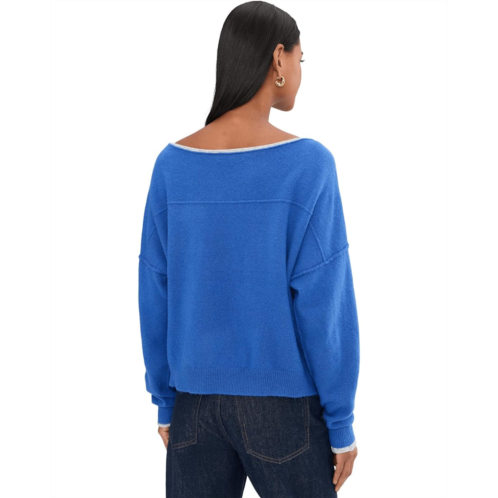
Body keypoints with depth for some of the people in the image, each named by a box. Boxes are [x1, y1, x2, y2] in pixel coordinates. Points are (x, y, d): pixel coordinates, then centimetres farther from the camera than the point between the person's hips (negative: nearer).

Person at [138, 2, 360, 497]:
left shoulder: (172, 164, -3)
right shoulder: (307, 164, -16)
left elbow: (155, 298, 0)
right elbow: (323, 305, -16)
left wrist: (166, 402, 12)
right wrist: (342, 423, -5)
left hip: (200, 400, 4)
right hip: (284, 404, -3)